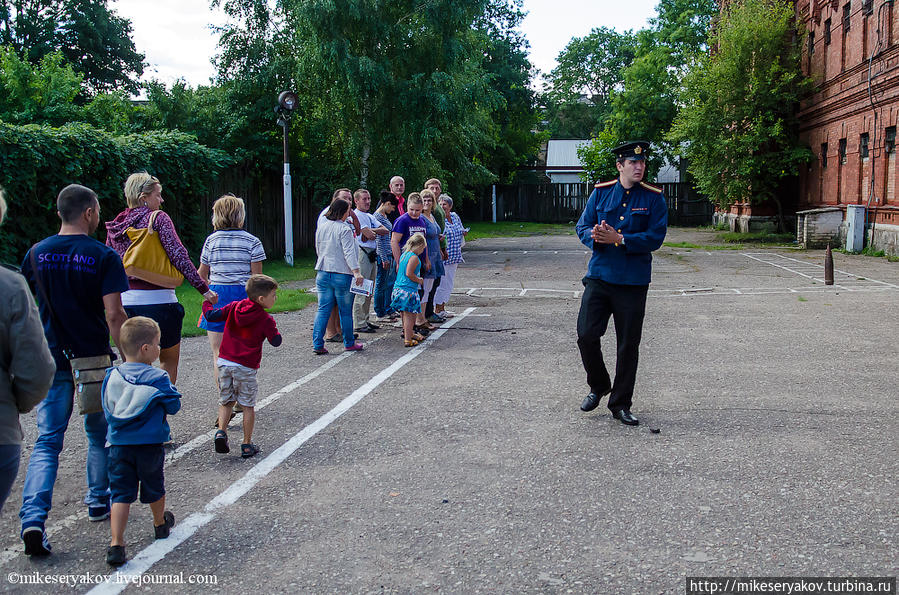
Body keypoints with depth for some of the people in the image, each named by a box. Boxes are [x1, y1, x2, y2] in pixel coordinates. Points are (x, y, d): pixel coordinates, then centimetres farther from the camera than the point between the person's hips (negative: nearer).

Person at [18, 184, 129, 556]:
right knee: (99, 434, 17)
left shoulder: (36, 254, 2)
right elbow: (113, 314, -17)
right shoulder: (104, 257, -10)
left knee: (47, 441, 5)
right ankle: (98, 501, 29)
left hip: (51, 360, 3)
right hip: (94, 359, -2)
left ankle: (32, 519, -8)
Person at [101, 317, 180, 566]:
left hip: (119, 445, 2)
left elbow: (108, 410, 11)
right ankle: (160, 524, 42)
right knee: (154, 488, 19)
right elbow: (174, 405, -4)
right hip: (150, 445, -2)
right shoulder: (157, 378, -13)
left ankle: (116, 544, -6)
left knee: (121, 493, 4)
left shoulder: (112, 376, 0)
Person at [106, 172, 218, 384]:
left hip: (126, 301, 5)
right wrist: (203, 289, -11)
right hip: (157, 299, -5)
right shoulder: (158, 218, -5)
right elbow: (178, 256, -13)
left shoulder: (114, 226, 12)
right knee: (169, 359, 10)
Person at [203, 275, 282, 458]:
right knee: (248, 405, 8)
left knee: (226, 401, 18)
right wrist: (272, 327, 15)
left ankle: (221, 431, -2)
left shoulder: (234, 307, 3)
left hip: (224, 362, 4)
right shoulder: (266, 319, -8)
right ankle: (247, 445, 11)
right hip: (246, 367, -4)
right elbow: (276, 341, -2)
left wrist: (207, 303, 21)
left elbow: (211, 316, 1)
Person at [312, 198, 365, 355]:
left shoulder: (321, 226, 9)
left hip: (322, 273, 6)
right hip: (342, 275, -6)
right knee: (345, 311, 7)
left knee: (323, 310, 7)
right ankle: (349, 343, 18)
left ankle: (317, 344, 2)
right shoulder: (344, 229, -11)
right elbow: (349, 253, -20)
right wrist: (356, 271, -23)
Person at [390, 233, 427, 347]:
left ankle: (410, 333, 33)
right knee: (409, 314, -4)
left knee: (406, 314, 20)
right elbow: (409, 274, -21)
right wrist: (419, 280, -6)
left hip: (398, 288, 9)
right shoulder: (414, 257, -13)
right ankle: (408, 340, -3)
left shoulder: (404, 255, 14)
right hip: (408, 289, -9)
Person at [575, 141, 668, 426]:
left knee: (628, 345, 5)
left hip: (633, 282, -1)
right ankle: (598, 386, 25)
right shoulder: (600, 192, 6)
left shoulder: (654, 198, 0)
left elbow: (655, 237, -9)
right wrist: (596, 237, -19)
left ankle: (620, 404, 20)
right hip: (599, 276, 1)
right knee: (586, 335, -3)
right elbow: (582, 227, 4)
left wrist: (619, 239, -21)